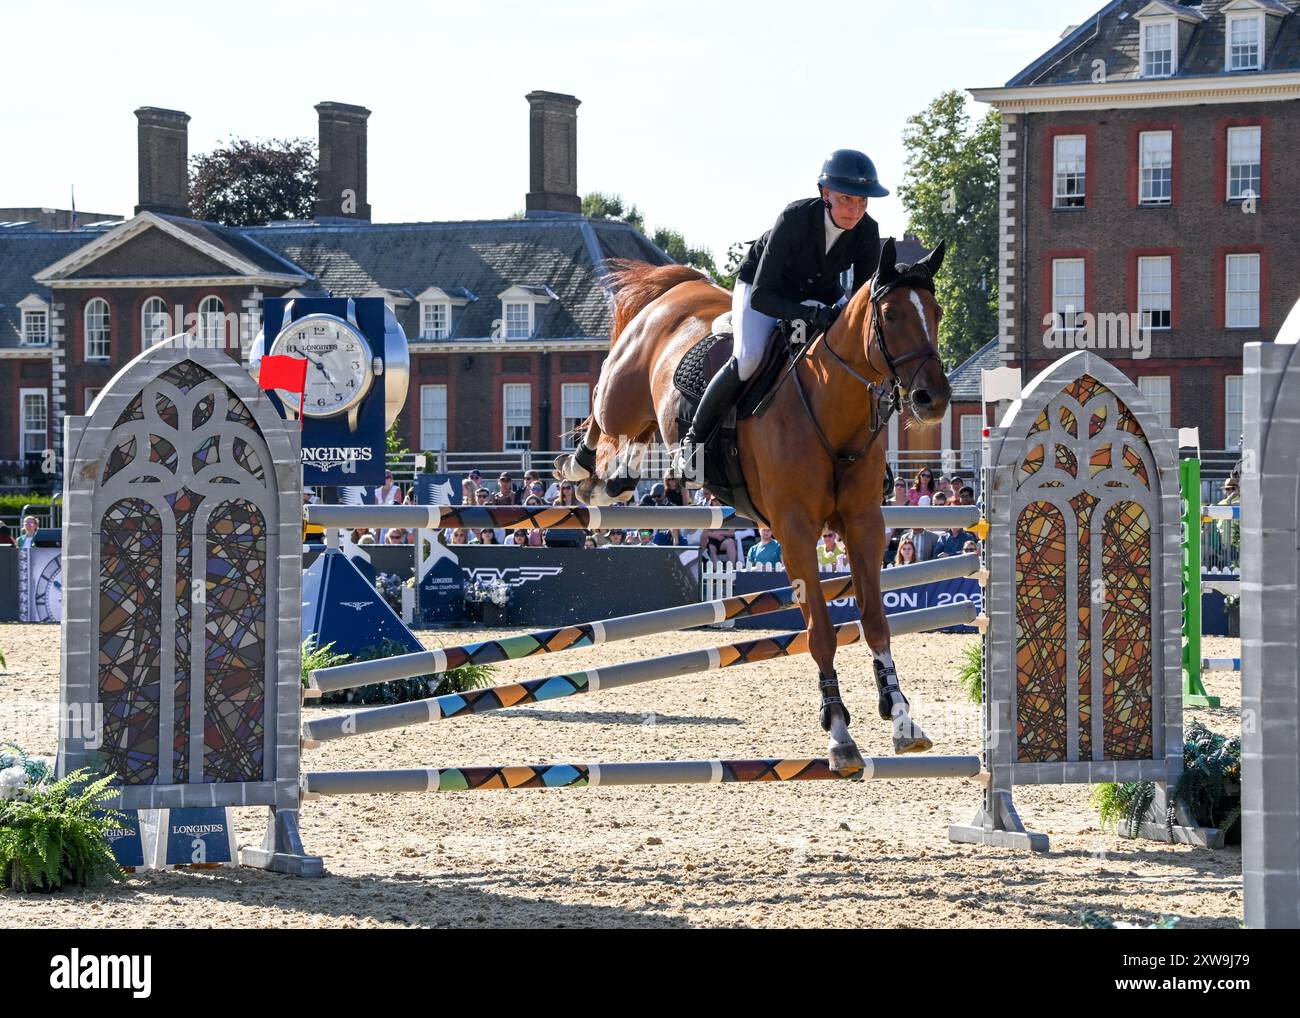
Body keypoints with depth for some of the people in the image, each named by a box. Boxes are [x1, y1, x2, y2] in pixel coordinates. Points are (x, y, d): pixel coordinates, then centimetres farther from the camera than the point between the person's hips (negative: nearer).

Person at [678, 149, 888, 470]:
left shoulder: (867, 232, -23)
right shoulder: (794, 218, -35)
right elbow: (761, 297, -35)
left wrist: (841, 314, -35)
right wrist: (810, 313, -50)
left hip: (822, 293, 4)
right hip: (763, 288, -4)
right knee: (748, 359, -29)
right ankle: (696, 435, -10)